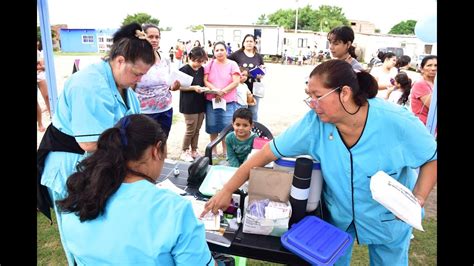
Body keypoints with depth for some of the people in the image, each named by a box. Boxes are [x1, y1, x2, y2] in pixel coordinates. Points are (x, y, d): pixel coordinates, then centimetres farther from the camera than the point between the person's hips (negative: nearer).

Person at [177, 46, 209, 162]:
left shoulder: (202, 69, 8)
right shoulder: (184, 69, -10)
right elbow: (180, 86, -11)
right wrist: (194, 88, -21)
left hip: (201, 103, 6)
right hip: (189, 104, -6)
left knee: (197, 130, 11)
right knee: (191, 129, -1)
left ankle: (194, 150, 25)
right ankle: (184, 152, 15)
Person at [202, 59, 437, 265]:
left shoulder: (397, 122, -28)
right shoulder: (314, 123, -24)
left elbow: (432, 158, -10)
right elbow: (267, 153, -20)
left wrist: (418, 198, -25)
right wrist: (227, 190, -19)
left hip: (388, 218, 0)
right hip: (338, 213, 1)